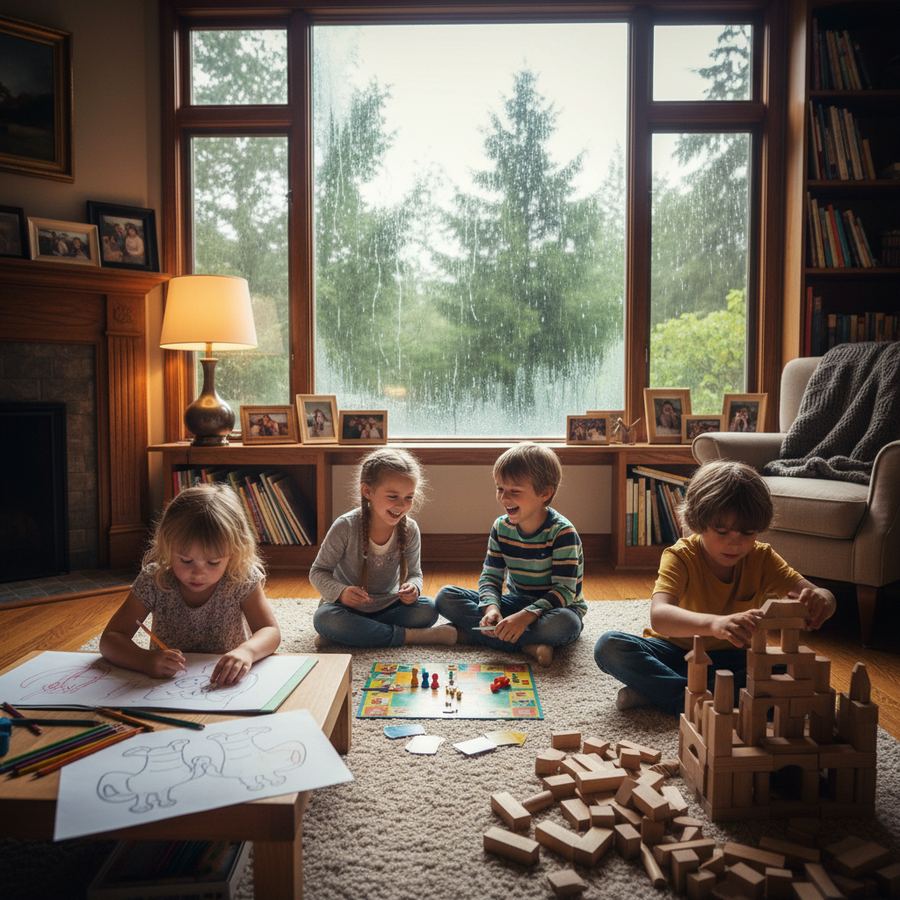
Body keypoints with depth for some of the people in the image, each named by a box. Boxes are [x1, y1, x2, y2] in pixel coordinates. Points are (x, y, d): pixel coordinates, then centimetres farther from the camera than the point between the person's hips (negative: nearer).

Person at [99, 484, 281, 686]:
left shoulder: (243, 579, -14)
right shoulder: (153, 580, -13)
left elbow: (270, 632, -15)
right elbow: (110, 639, -14)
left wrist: (246, 651, -37)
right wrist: (146, 660, -34)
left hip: (227, 686, -1)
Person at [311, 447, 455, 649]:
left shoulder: (410, 530, -13)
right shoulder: (345, 527, -21)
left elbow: (414, 573, 0)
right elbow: (318, 572, -13)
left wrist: (413, 587, -25)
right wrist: (340, 592, -33)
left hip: (388, 605, 3)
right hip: (348, 607, -2)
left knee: (428, 610, -23)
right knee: (324, 618, -34)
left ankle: (345, 634, -18)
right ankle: (410, 635, -26)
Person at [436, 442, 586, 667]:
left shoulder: (563, 533, -20)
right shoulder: (501, 528, -3)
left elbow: (564, 590, -24)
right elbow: (490, 576, -3)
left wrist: (525, 616, -37)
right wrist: (491, 608, -25)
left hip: (553, 607, -5)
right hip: (516, 602, 5)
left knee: (563, 623, -42)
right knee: (446, 597, -12)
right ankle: (527, 645, -24)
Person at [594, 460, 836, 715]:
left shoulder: (762, 558, -9)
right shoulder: (679, 557, -20)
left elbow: (823, 596, -18)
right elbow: (658, 615, -39)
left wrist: (819, 599, -45)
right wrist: (714, 623, -60)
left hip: (731, 657, 3)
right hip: (676, 651, -2)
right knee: (609, 646, -28)